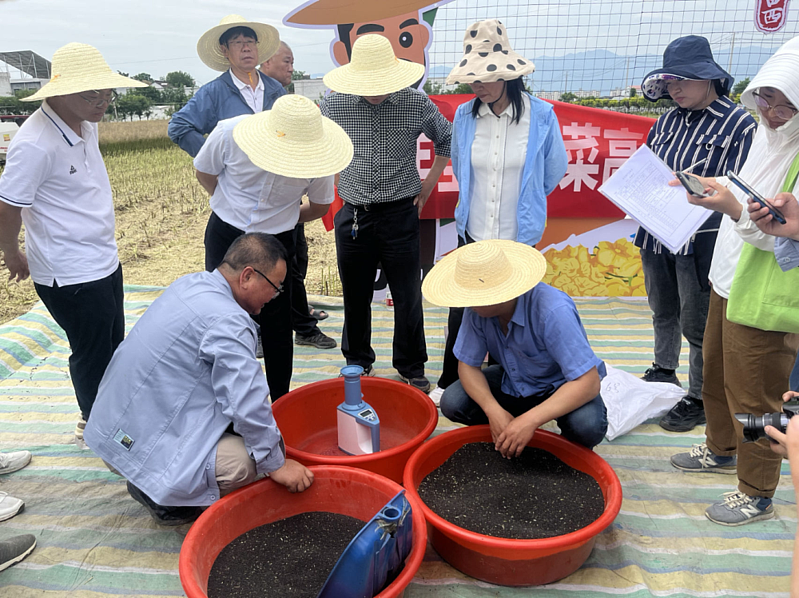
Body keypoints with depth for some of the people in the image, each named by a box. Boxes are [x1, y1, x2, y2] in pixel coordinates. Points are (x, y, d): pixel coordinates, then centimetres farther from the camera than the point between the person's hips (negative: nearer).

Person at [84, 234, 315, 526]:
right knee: (247, 462, -21)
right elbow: (249, 405, -25)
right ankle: (159, 495, -2)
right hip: (140, 445, -10)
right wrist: (276, 464, -12)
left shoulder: (193, 283, 4)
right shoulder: (228, 322, -25)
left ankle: (151, 483, 14)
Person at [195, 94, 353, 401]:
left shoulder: (317, 155, -19)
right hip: (225, 236, 1)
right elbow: (204, 173, 0)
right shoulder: (229, 132, -21)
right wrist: (234, 209, 5)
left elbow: (320, 206, 2)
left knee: (277, 328, 5)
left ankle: (280, 403, 23)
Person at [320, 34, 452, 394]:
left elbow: (447, 139, 12)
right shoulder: (334, 106, -3)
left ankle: (412, 368, 22)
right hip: (354, 216, 1)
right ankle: (358, 364, 31)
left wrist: (429, 183, 8)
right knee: (356, 298, 11)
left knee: (408, 298, 4)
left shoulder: (417, 104, -5)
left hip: (401, 214, -1)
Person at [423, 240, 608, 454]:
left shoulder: (554, 311, -36)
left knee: (588, 425, -35)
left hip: (562, 387, -4)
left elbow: (589, 382, -35)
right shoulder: (476, 309, -21)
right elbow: (468, 365, -11)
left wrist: (530, 420, -42)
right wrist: (494, 411, -29)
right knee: (452, 403, -16)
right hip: (515, 382, 4)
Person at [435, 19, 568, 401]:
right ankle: (449, 383, 29)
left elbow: (554, 171, 7)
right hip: (473, 235, 2)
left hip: (518, 238, -2)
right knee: (461, 312, 10)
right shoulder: (464, 116, -2)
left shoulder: (541, 116, -9)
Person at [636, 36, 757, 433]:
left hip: (701, 240, -6)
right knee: (663, 312, 21)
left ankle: (699, 399, 19)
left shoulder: (738, 123, -7)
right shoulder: (668, 120, 8)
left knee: (697, 324, 2)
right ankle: (663, 373, 42)